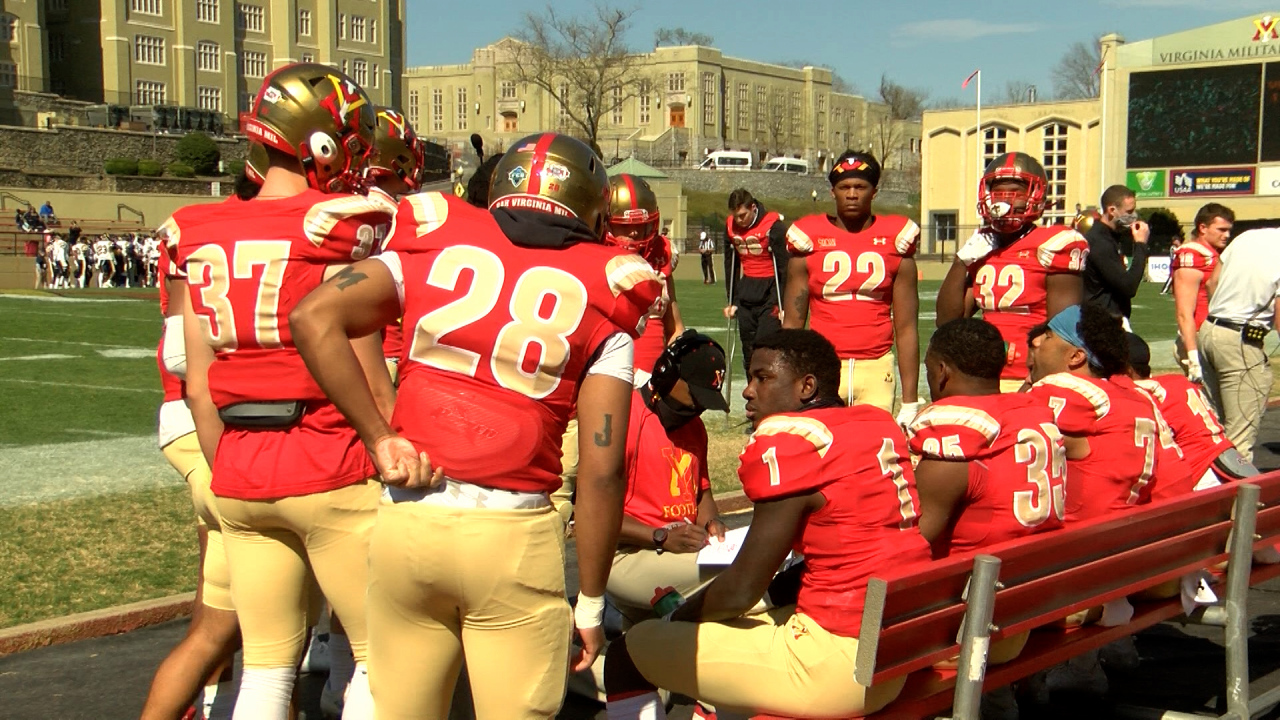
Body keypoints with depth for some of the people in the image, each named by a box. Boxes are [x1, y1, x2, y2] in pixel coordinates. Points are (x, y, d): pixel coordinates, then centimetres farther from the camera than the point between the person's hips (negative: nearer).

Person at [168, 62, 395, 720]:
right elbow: (367, 380, -10)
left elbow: (198, 386, 8)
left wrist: (228, 475, 18)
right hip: (331, 472, -6)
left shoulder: (200, 237, 5)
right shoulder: (338, 228, -11)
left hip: (240, 474, 6)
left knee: (267, 666, 16)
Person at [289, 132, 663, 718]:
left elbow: (314, 318, -5)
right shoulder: (602, 295, 3)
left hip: (405, 521, 2)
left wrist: (380, 439, -2)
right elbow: (600, 471, -2)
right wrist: (590, 603, 7)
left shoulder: (434, 241, 8)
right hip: (514, 536, -2)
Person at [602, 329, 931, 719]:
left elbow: (741, 590, -13)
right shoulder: (880, 423, 9)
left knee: (629, 653, -2)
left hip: (839, 665, -9)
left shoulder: (790, 441, -15)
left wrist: (682, 616, 8)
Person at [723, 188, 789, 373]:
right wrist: (732, 301, 15)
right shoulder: (731, 226, 5)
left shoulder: (774, 225, -13)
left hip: (770, 290, -6)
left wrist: (784, 304, -11)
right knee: (748, 348, 7)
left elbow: (784, 266, -10)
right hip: (746, 293, 6)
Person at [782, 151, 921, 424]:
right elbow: (792, 323, 7)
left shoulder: (894, 240, 5)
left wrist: (910, 402, 0)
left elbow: (906, 328, 4)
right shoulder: (809, 239, 4)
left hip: (876, 369, 0)